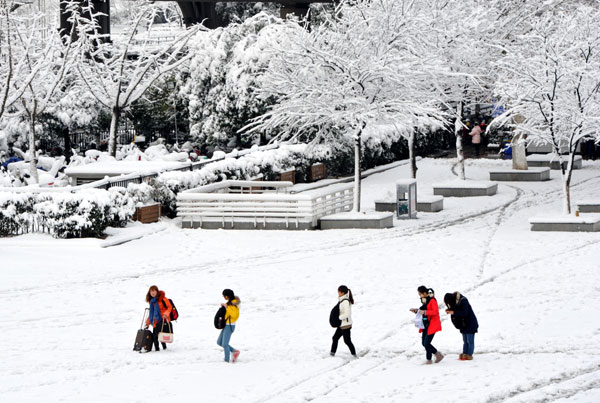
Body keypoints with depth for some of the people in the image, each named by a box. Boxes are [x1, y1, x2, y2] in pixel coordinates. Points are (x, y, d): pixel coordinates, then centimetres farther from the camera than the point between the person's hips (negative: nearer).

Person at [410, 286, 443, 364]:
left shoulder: (432, 300, -16)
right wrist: (416, 310, 6)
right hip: (426, 325, 9)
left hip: (432, 325, -9)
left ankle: (429, 360, 6)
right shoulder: (425, 300, 11)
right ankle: (438, 354, 23)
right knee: (424, 343, 10)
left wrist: (425, 312, -27)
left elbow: (435, 311, -23)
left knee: (426, 343, -8)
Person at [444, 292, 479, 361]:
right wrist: (449, 310, -10)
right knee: (465, 341, 10)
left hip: (470, 324, -9)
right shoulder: (455, 302, 3)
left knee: (470, 341, -5)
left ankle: (469, 355, -3)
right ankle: (464, 355, 12)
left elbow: (464, 313, -28)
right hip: (464, 325, 9)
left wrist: (453, 312, -30)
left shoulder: (463, 301, -22)